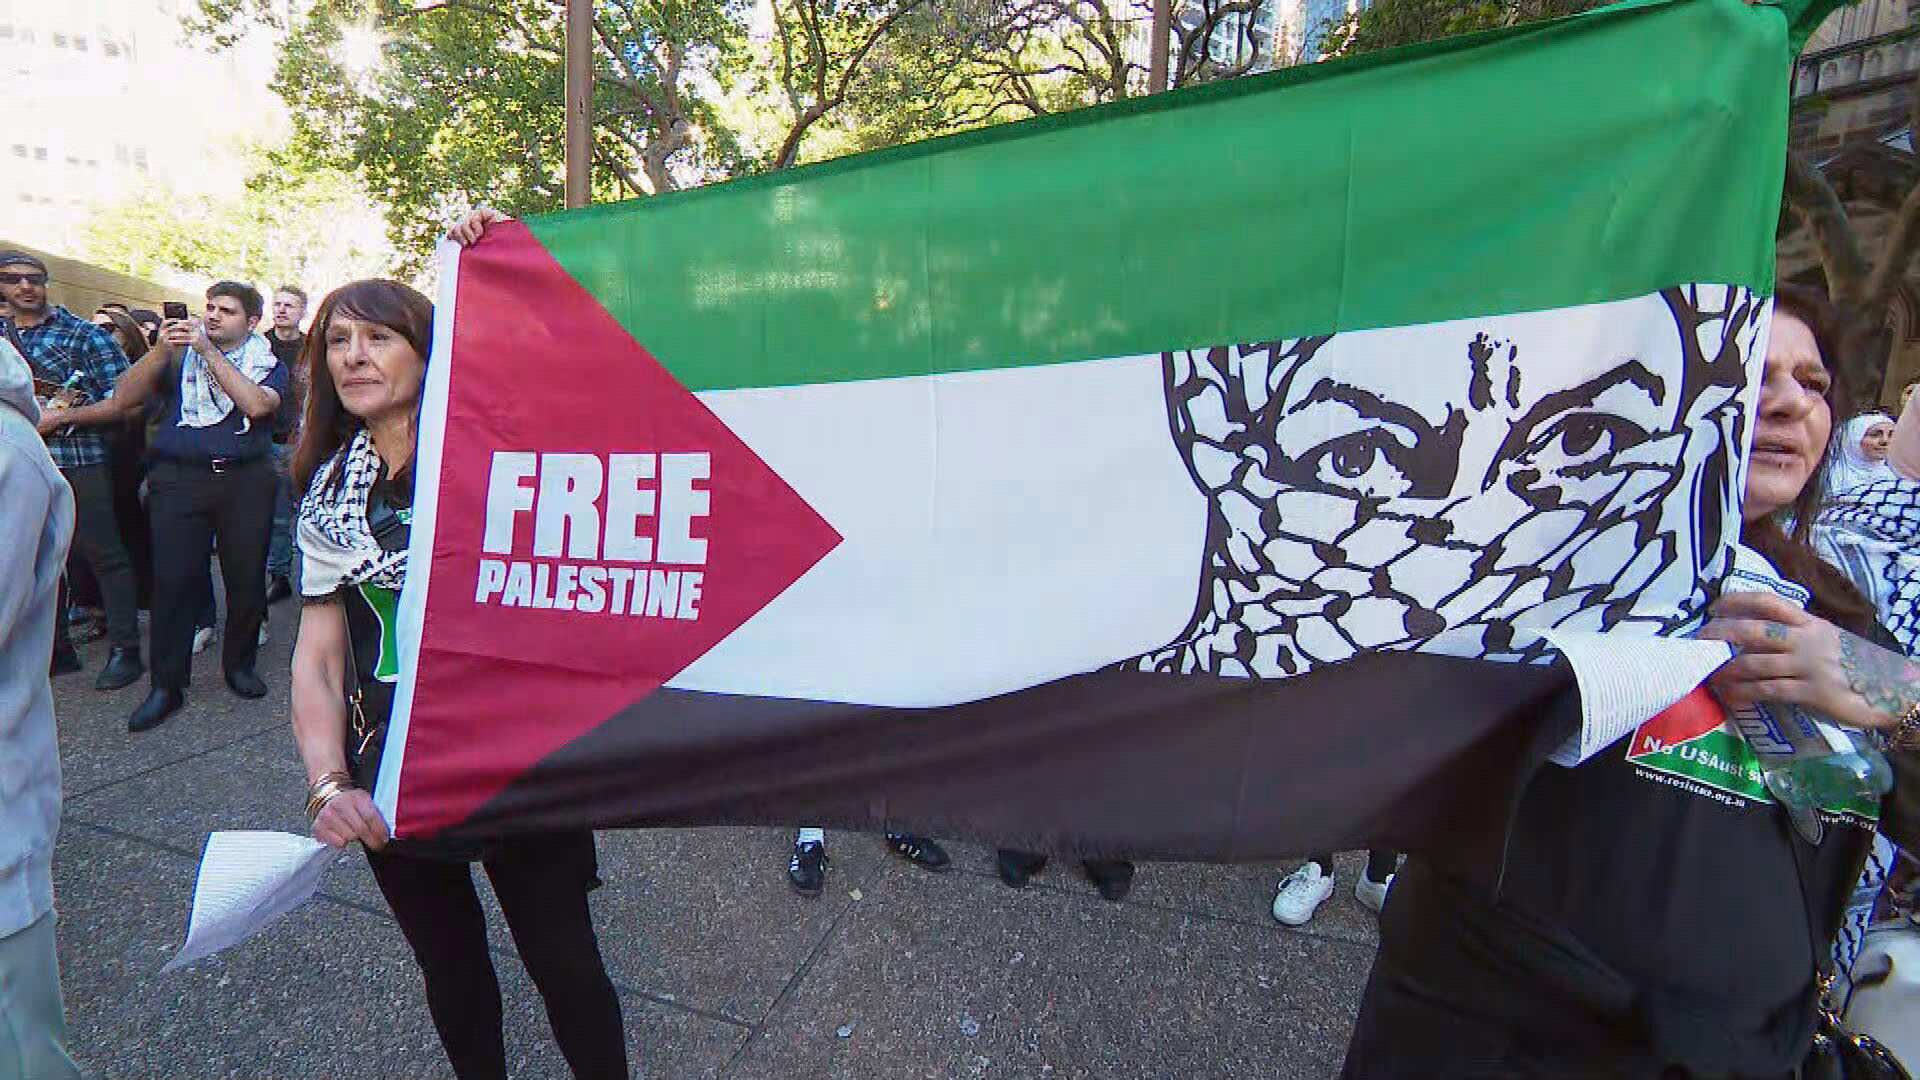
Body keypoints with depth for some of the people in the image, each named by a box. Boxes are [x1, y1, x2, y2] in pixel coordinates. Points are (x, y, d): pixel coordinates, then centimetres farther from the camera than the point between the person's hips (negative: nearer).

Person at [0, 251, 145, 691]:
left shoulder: (84, 334, -2)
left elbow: (122, 401, -7)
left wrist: (59, 417, -15)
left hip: (79, 461, -6)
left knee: (104, 556, -3)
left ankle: (125, 650, 1)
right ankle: (54, 644, 23)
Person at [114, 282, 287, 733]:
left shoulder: (267, 363, 9)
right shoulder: (179, 353, 12)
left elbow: (255, 404, -11)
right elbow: (128, 394, 2)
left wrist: (209, 351, -13)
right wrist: (160, 351, -11)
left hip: (246, 480, 0)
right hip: (180, 479, 1)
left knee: (246, 577, 3)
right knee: (172, 580, -2)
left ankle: (239, 664, 21)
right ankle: (166, 685, 6)